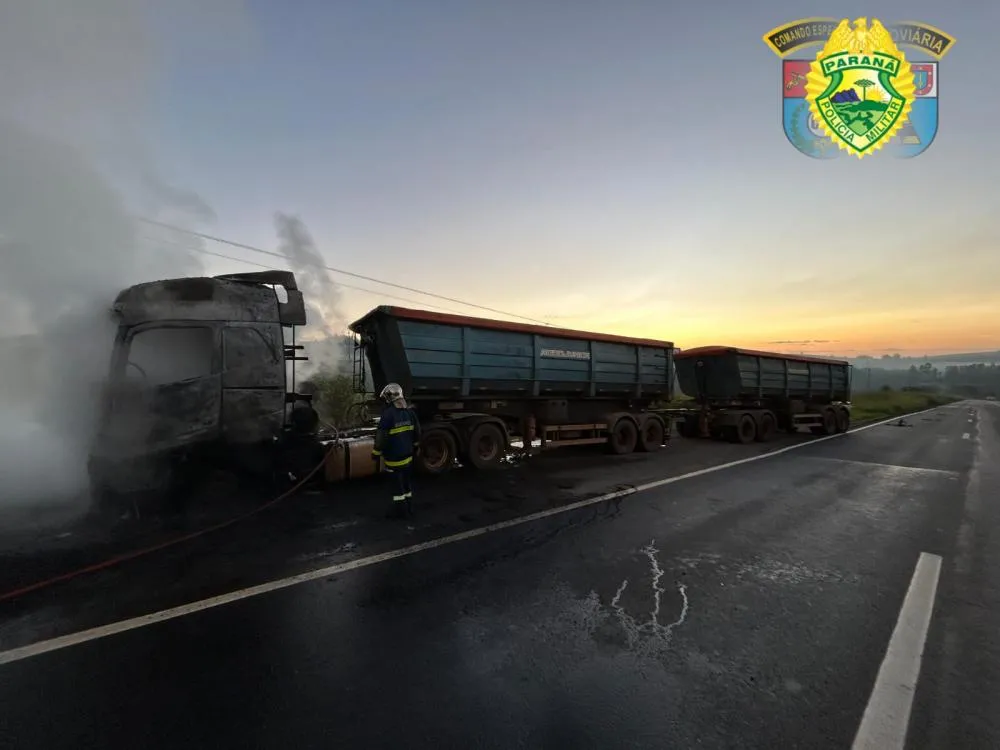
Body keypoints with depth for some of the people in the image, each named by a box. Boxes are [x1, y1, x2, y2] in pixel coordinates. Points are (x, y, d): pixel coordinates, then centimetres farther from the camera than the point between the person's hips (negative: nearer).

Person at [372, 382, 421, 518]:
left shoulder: (388, 414, -19)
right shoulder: (409, 412, 4)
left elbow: (381, 436, -18)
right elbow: (417, 431, 14)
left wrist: (376, 452, -7)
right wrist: (415, 446, 27)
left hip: (394, 456, -7)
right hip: (407, 454, 7)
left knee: (397, 483, 4)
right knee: (406, 481, 17)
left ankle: (399, 509, 13)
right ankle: (408, 507, 27)